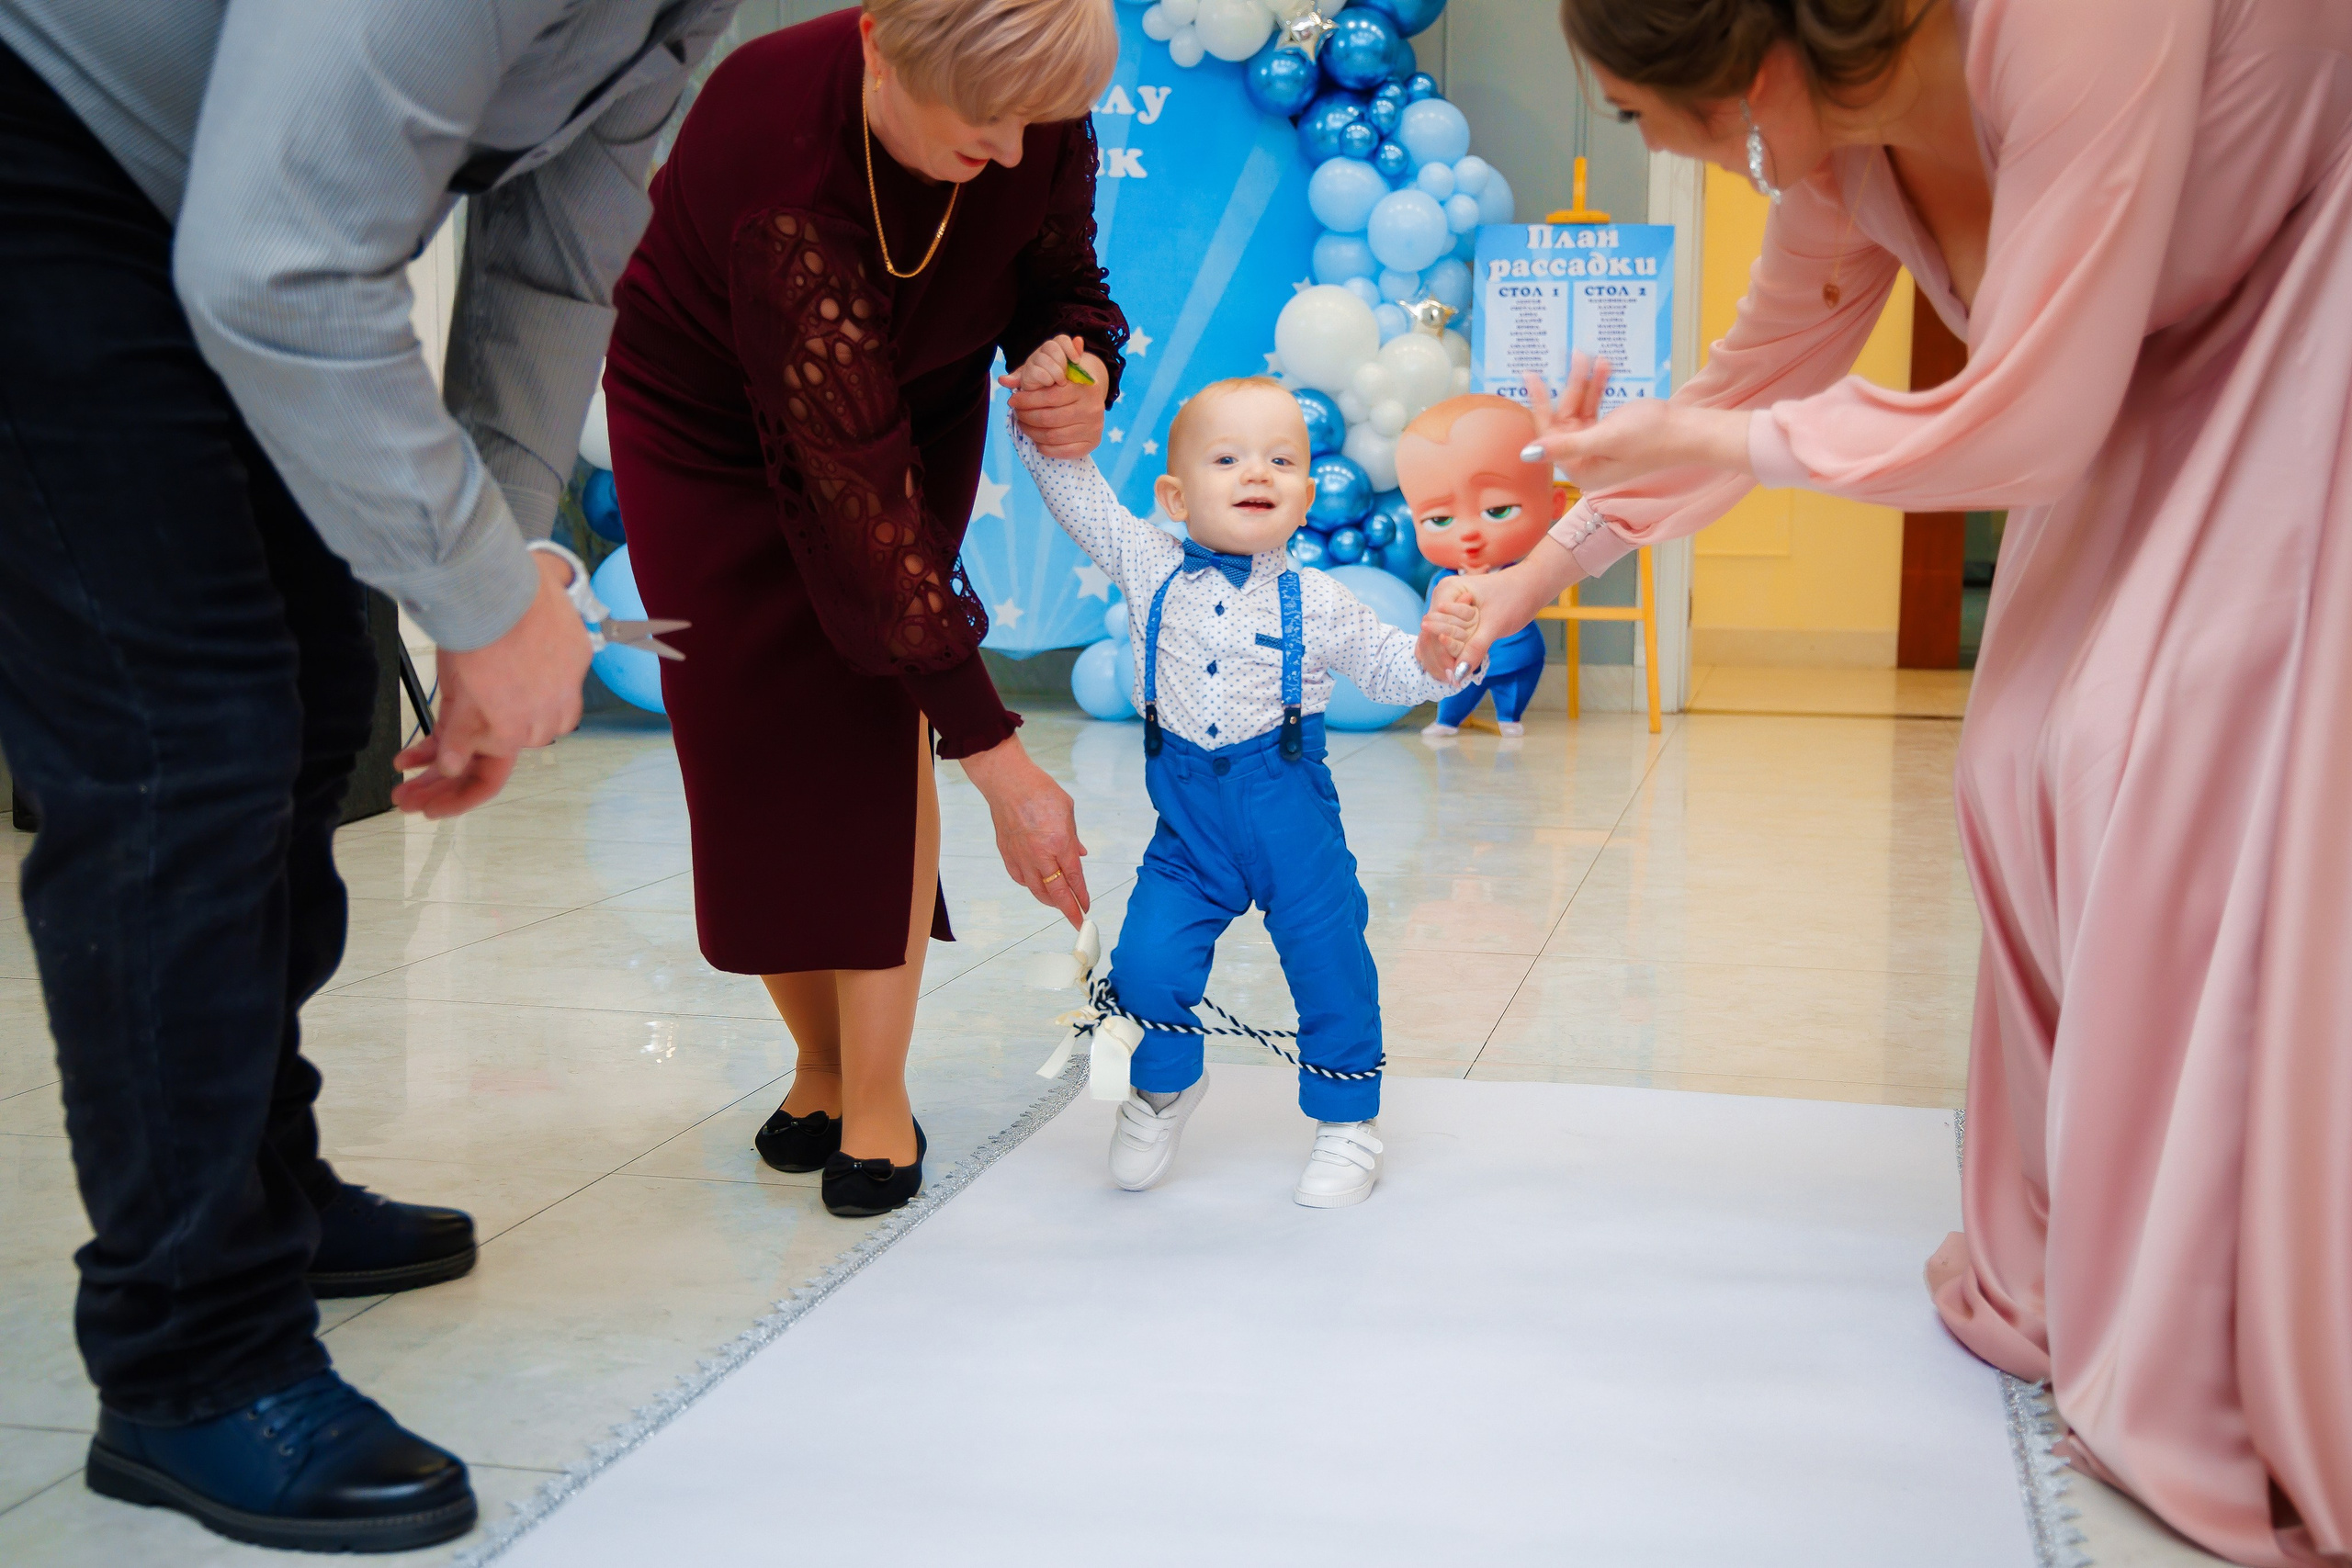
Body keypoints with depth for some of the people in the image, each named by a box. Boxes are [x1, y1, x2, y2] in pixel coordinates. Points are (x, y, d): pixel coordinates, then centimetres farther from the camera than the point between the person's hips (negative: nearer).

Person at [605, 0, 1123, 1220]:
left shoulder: (1038, 126, -27)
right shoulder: (781, 145, -42)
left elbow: (1061, 275, -4)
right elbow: (857, 489, -43)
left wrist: (1081, 371, -31)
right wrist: (995, 755, -42)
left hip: (916, 404, 3)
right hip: (710, 424, -2)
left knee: (881, 714, -13)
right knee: (758, 739, -4)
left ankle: (877, 1094, -7)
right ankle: (822, 1064, 16)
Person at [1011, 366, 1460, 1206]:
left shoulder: (1316, 602, -3)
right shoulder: (1151, 569, 0)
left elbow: (1389, 670, 4)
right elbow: (1075, 490, 4)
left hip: (1291, 811, -1)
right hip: (1188, 821, 1)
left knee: (1329, 965, 4)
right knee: (1147, 962, -7)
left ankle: (1348, 1120, 27)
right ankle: (1164, 1084, 24)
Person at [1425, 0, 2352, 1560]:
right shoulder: (1837, 157, -7)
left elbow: (2021, 423, -30)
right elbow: (1747, 383, 8)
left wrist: (1705, 442, -19)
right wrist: (1533, 579, 16)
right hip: (2174, 362, 8)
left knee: (2194, 754, -16)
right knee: (2037, 760, 0)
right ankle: (2066, 1270, 15)